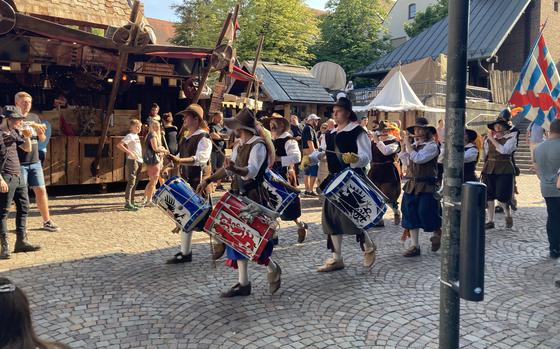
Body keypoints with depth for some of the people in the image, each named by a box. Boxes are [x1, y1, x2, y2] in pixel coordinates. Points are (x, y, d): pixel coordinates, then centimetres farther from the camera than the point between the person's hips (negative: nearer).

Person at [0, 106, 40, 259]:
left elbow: (27, 149, 20)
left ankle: (21, 242, 20)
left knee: (24, 208, 12)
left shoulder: (15, 132, 11)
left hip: (19, 176, 9)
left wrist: (27, 137, 0)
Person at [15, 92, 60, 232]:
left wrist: (40, 132, -7)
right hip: (19, 162, -5)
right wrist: (31, 127, -25)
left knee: (41, 190, 7)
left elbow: (42, 139, 16)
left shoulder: (35, 117, 12)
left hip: (35, 161, 5)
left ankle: (47, 221, 16)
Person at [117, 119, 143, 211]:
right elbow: (119, 145, -19)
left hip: (139, 161, 9)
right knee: (131, 182, -10)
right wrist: (129, 152, -23)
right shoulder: (130, 136, -9)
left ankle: (131, 202, 19)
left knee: (135, 183, 12)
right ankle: (127, 203, -9)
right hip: (132, 161, -9)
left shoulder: (136, 136, 16)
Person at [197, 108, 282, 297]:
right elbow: (227, 168, 19)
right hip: (239, 196, 9)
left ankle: (273, 269, 23)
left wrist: (234, 169, -48)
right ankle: (243, 283, 18)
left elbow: (252, 171, -29)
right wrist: (208, 180, 11)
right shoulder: (239, 145, 12)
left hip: (254, 197, -9)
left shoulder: (258, 145, -15)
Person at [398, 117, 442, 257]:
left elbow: (417, 158, -22)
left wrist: (407, 143, -15)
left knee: (426, 215, -3)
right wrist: (403, 144, 5)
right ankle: (415, 246, 14)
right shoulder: (413, 145, 12)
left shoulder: (432, 146, -9)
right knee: (410, 214, 6)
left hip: (426, 186, -7)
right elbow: (406, 162, 10)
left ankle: (437, 233, 31)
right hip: (411, 185, 7)